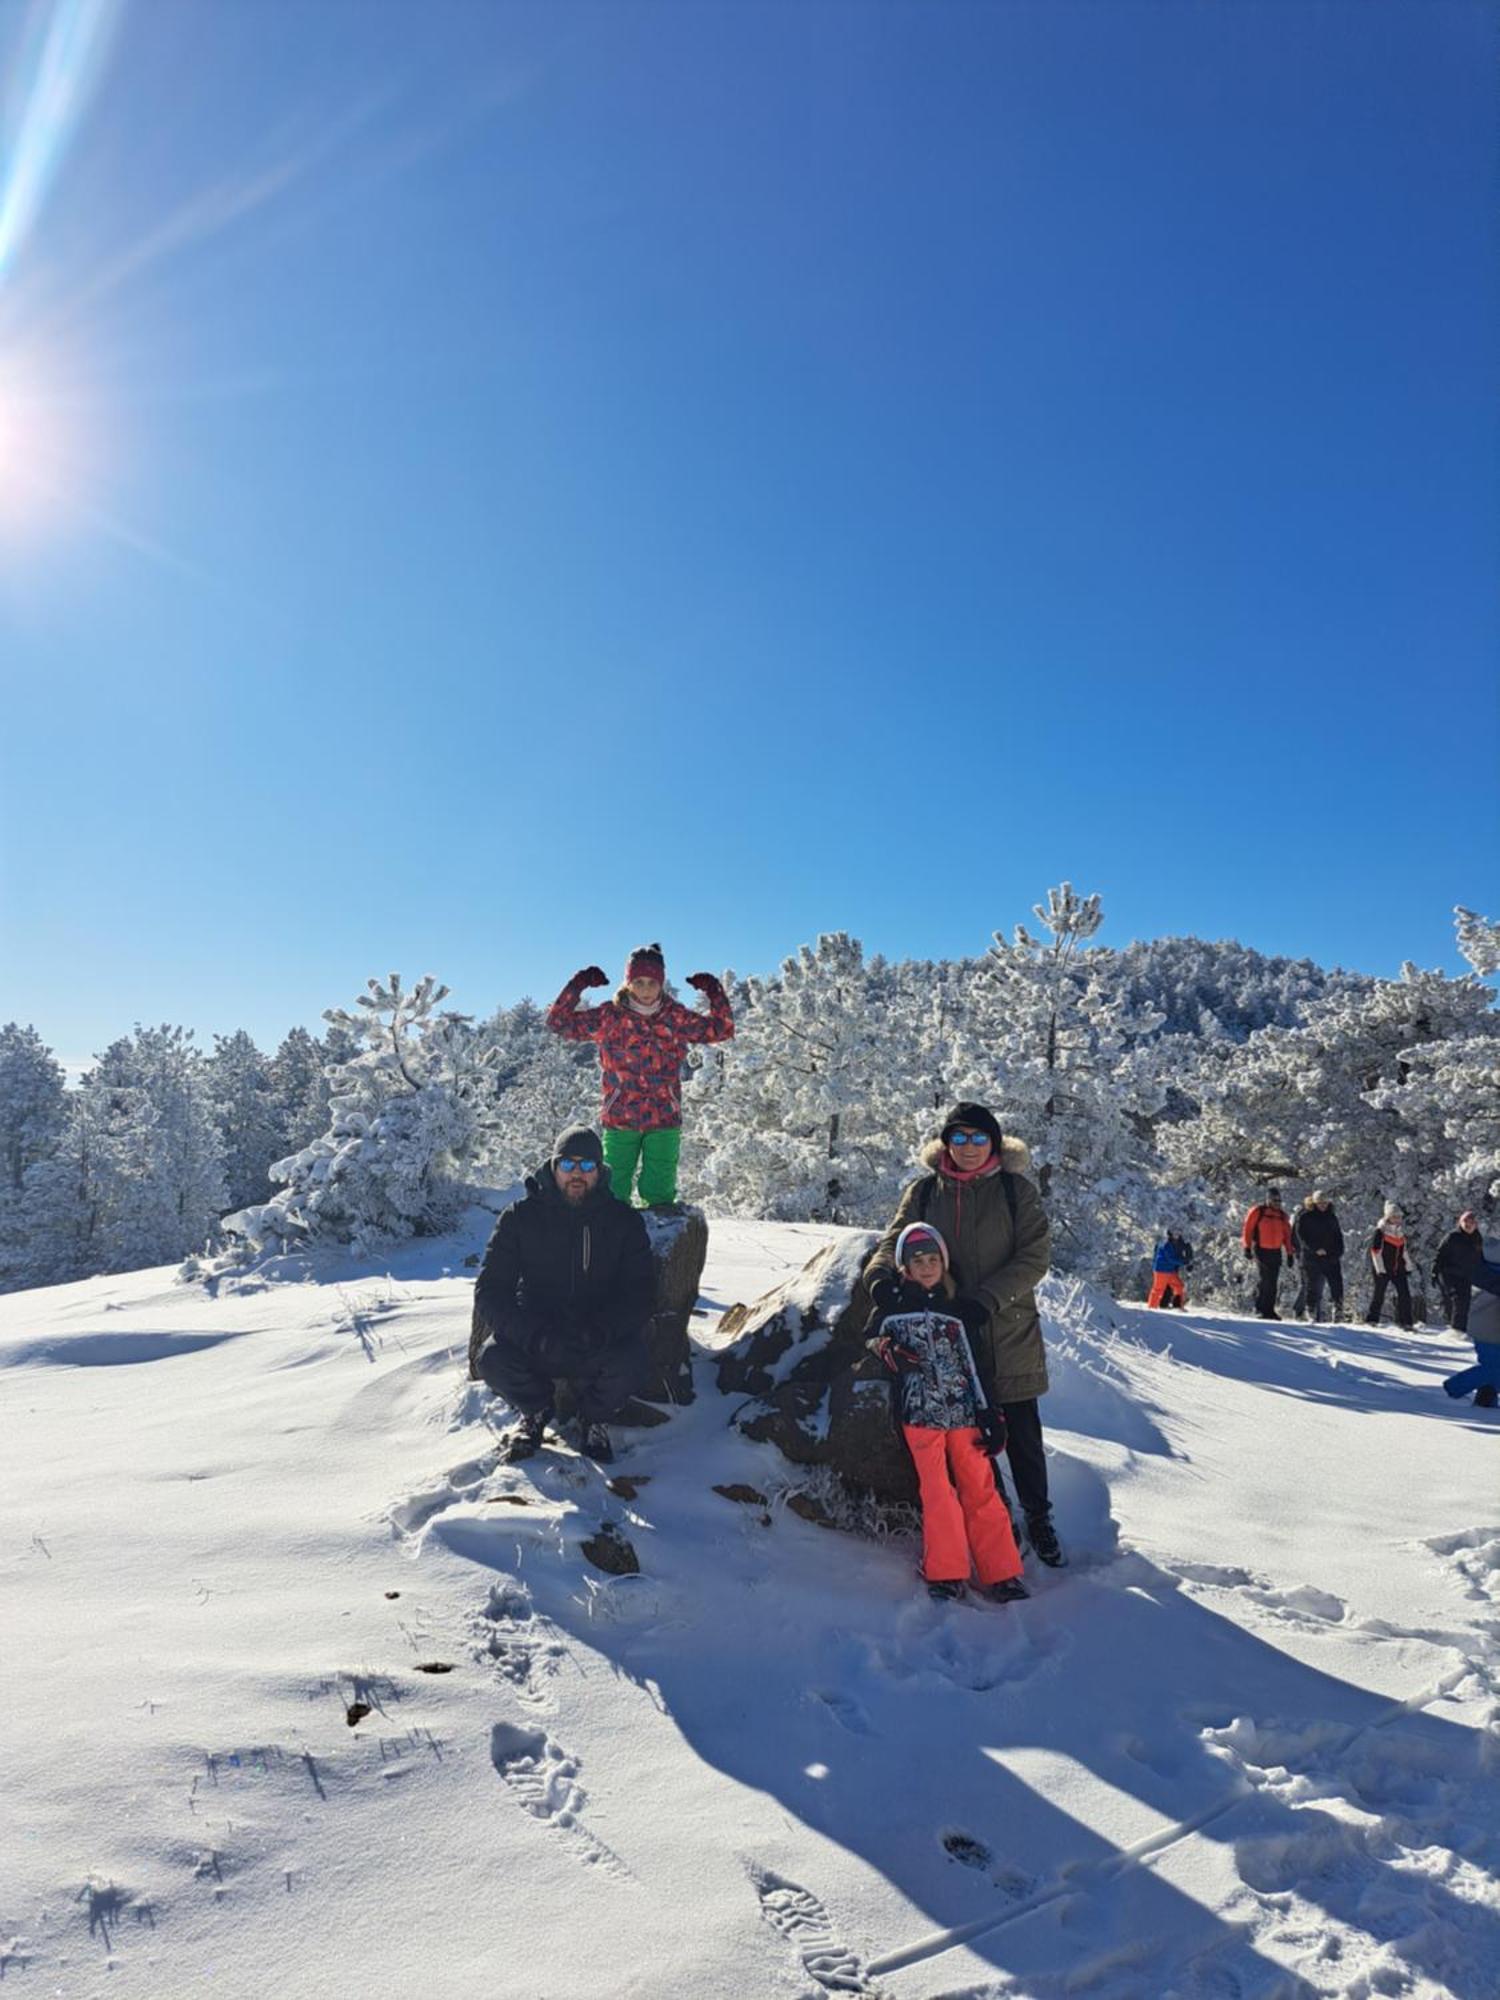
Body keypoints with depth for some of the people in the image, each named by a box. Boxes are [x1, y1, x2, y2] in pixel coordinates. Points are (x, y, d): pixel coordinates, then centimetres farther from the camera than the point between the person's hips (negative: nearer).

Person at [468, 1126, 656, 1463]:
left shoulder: (623, 1221, -2)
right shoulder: (520, 1217, -4)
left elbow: (641, 1294, -8)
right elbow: (490, 1290, -9)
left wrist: (598, 1332, -28)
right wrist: (536, 1337, -27)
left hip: (600, 1342, 0)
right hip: (533, 1333, 1)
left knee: (632, 1366, -32)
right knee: (492, 1359, -29)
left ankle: (593, 1415, 6)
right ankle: (536, 1410, 7)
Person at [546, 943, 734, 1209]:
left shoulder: (676, 1017, 5)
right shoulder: (609, 1016, 0)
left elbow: (721, 1030, 14)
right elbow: (559, 1022, 1)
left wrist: (715, 993, 1)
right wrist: (578, 985, -10)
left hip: (665, 1121, 1)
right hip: (619, 1120, -1)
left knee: (659, 1194, 4)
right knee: (613, 1192, 2)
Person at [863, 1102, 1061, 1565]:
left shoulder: (1016, 1190, -4)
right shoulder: (924, 1192, 2)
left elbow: (1034, 1258, -8)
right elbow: (894, 1241, 0)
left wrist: (987, 1298, -20)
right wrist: (880, 1274, -23)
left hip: (1010, 1332, -1)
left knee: (1023, 1431, 7)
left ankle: (1039, 1519, 28)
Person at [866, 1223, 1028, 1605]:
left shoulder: (959, 1311, 11)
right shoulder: (890, 1310, 5)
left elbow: (975, 1368, 12)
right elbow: (873, 1345, 15)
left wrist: (989, 1415, 6)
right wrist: (891, 1353, -8)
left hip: (963, 1412, 2)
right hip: (920, 1414, -2)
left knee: (981, 1491, -1)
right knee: (938, 1493, -6)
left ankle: (1000, 1573, 6)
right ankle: (946, 1573, 5)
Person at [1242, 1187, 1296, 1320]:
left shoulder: (1282, 1214, 12)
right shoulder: (1258, 1211, -3)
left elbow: (1287, 1234, 16)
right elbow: (1248, 1228, -3)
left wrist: (1289, 1253, 12)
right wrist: (1247, 1247, -7)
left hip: (1276, 1252, 5)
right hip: (1262, 1250, -5)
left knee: (1273, 1282, 5)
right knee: (1267, 1280, -11)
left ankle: (1269, 1310, 12)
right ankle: (1260, 1308, -3)